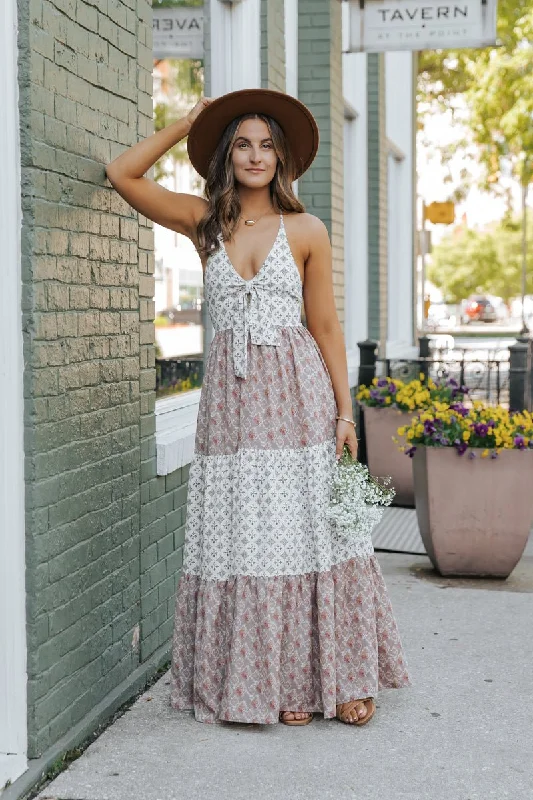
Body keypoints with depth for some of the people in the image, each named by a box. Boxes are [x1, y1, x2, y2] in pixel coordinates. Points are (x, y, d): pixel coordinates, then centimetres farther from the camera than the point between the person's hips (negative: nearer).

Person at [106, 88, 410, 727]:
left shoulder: (306, 231, 4)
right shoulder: (206, 222, 8)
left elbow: (325, 327, 5)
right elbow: (122, 174, 10)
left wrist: (345, 410, -1)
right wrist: (186, 124, 9)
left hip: (298, 393, -1)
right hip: (231, 396, 2)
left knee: (314, 533, -1)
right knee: (247, 538, 2)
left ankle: (339, 676, 11)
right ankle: (279, 683, 13)